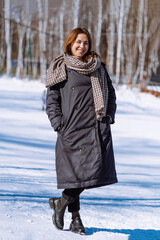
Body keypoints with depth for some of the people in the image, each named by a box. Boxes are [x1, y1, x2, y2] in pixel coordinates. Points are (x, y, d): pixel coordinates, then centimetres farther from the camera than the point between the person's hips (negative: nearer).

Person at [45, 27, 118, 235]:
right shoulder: (60, 69, 7)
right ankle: (75, 217, 10)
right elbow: (52, 100, 4)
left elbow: (111, 94, 23)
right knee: (76, 170, -9)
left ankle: (62, 202, 15)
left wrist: (109, 116, 9)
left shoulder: (98, 67, 17)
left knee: (94, 170, -6)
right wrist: (59, 124, -6)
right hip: (72, 130, -3)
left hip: (97, 128, 3)